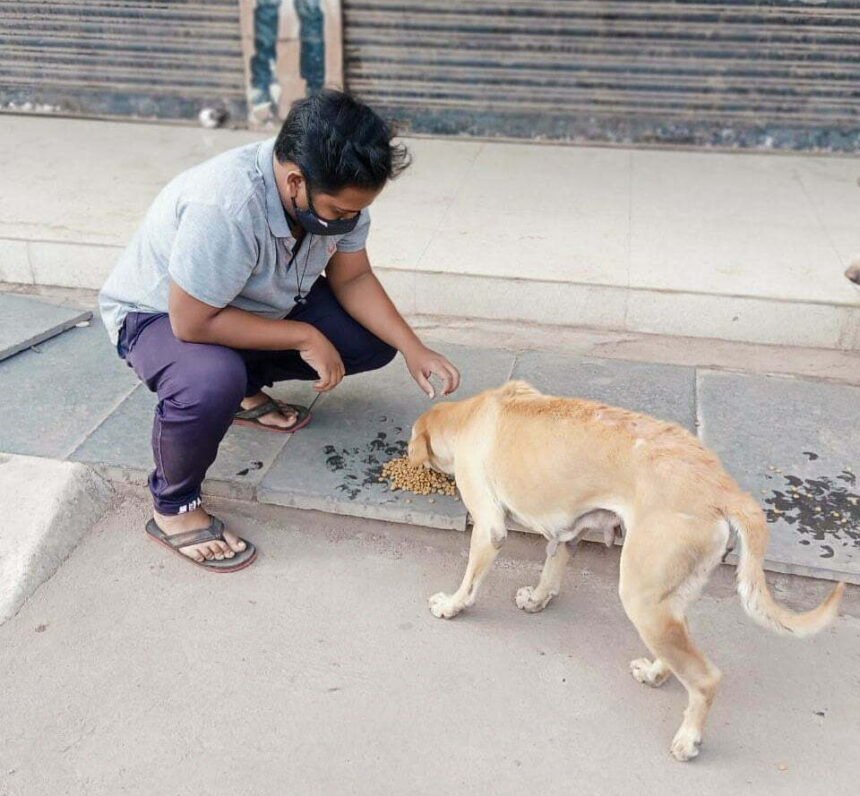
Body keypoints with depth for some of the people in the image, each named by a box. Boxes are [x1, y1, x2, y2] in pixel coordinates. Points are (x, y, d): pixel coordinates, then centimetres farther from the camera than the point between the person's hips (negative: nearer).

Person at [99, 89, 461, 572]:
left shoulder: (338, 190, -19)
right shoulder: (224, 206, -40)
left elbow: (352, 279, -7)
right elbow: (193, 323, -34)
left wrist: (414, 350, -17)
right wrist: (303, 337, -28)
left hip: (259, 304, 7)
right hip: (159, 313, -6)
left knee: (374, 339, -8)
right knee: (211, 383, -39)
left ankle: (246, 388, 11)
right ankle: (173, 508, -10)